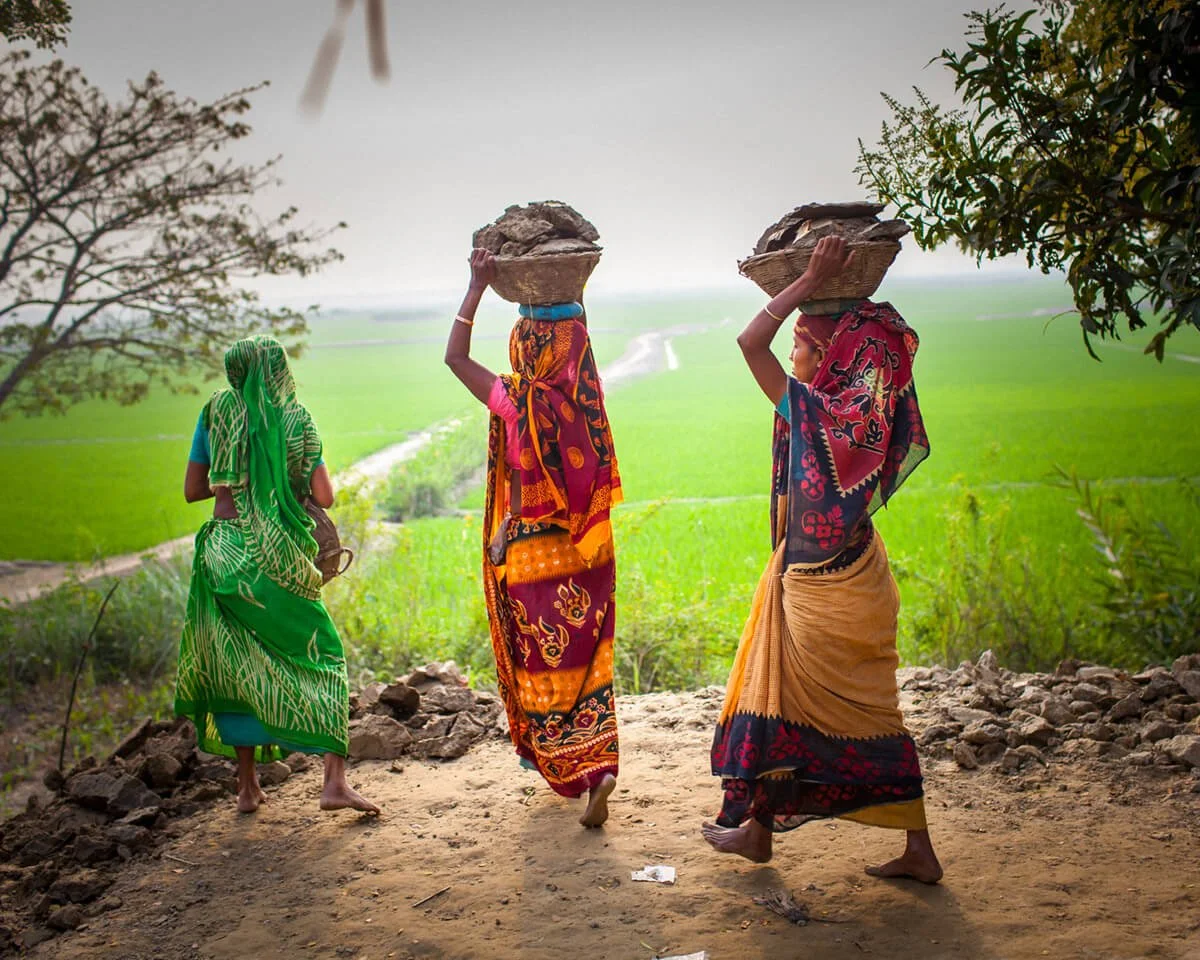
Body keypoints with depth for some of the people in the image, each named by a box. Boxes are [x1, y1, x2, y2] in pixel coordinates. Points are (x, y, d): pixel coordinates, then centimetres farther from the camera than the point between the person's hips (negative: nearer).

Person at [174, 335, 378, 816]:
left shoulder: (216, 411, 2)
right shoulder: (295, 420, 0)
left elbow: (192, 490, 4)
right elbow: (324, 497, -4)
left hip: (223, 554, 2)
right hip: (277, 560, -2)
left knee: (236, 664, 13)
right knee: (321, 656, 7)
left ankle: (247, 786, 19)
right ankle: (335, 779, -4)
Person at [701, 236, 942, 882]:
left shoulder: (807, 410, -20)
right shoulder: (868, 415, 0)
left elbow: (750, 341, -19)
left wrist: (811, 281, -16)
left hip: (813, 589, -7)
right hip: (861, 581, 7)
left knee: (778, 701, 11)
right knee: (873, 712, 12)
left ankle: (757, 828, 27)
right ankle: (918, 850, 16)